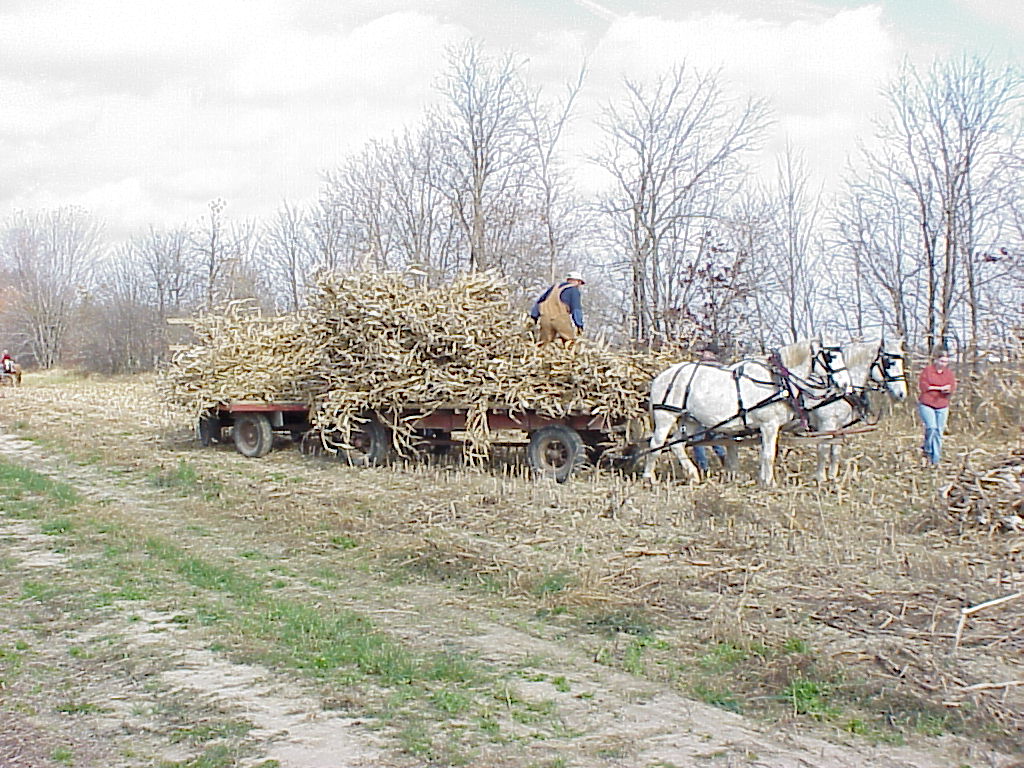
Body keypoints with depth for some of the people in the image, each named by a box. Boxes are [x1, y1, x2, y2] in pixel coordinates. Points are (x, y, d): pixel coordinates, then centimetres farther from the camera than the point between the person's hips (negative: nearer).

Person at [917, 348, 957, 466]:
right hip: (926, 404, -3)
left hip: (942, 407, 3)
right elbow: (922, 386, -12)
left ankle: (935, 459, 9)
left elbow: (952, 388, 0)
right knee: (931, 427, -21)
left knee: (939, 432, 2)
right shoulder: (927, 370, -3)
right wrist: (941, 388, -11)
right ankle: (927, 449, 1)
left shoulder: (949, 373, 8)